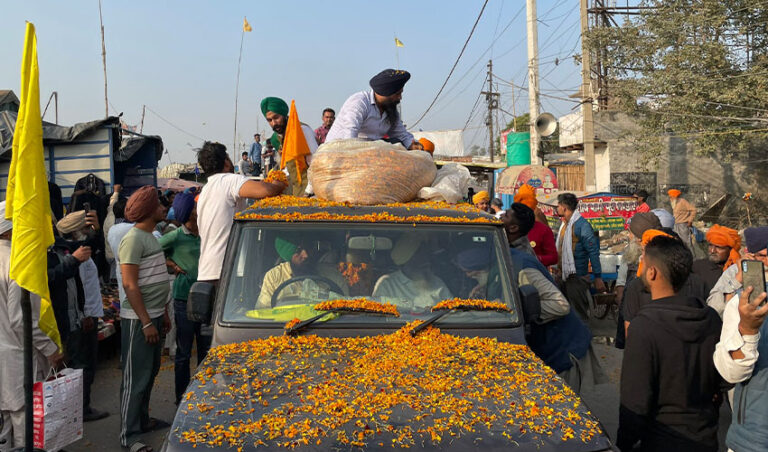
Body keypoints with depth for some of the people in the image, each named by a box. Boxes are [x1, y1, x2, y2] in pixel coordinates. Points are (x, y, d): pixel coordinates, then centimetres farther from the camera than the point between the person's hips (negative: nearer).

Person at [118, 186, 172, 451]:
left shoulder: (150, 236, 14)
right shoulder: (133, 239, -16)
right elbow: (130, 285, -20)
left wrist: (163, 314, 19)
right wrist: (146, 322, -21)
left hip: (153, 316, 9)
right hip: (138, 319, -9)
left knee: (150, 372, 18)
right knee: (136, 378, -4)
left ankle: (143, 420, 32)